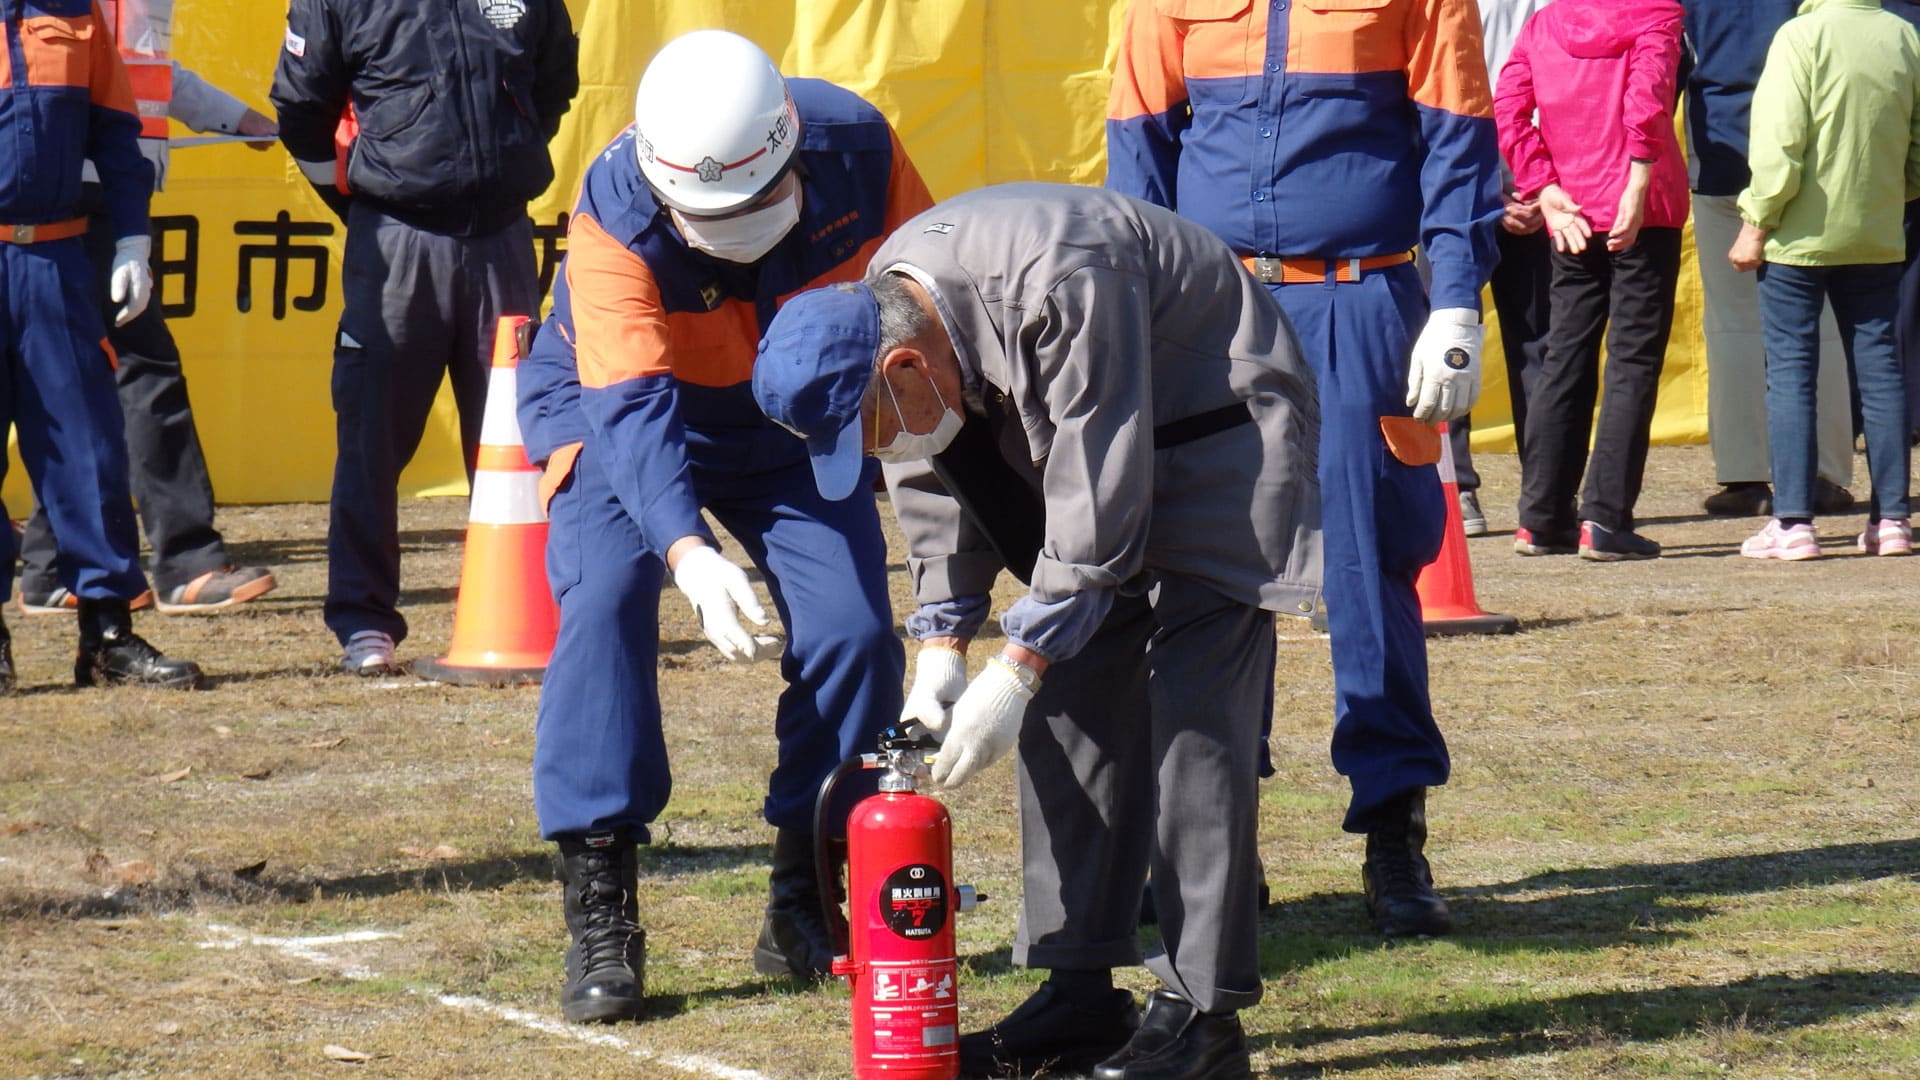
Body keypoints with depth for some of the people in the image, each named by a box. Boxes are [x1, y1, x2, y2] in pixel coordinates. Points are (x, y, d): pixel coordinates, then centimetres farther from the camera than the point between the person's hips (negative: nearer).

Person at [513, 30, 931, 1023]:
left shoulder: (857, 152, -25)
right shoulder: (615, 215, -33)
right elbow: (633, 408, -41)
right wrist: (691, 553, -54)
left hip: (790, 416, 3)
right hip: (621, 407, -3)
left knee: (853, 626, -10)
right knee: (605, 599, -25)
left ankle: (807, 904, 7)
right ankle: (598, 915, -19)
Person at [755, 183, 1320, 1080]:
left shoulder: (1059, 285, -36)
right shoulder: (876, 317, -9)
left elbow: (1099, 503, -31)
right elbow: (939, 488, 5)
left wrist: (1015, 670, -27)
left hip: (1219, 432, -8)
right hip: (1088, 457, 8)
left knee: (1191, 716, -15)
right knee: (1068, 711, 3)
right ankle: (1081, 995, 9)